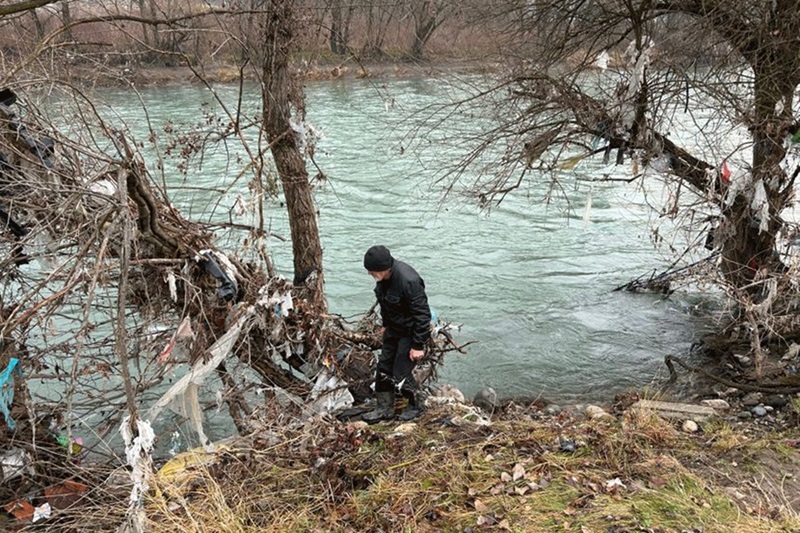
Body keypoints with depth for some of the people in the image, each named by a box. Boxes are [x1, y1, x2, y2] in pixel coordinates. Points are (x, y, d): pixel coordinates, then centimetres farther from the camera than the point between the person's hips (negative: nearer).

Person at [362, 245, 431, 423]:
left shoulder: (409, 281, -34)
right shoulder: (383, 277, -8)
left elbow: (422, 314, -27)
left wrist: (418, 345, -22)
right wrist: (385, 324, 21)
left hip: (410, 332, -8)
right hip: (393, 328, 8)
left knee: (400, 374, -2)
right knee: (383, 368, 12)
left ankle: (414, 406, 24)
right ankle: (384, 408, 28)